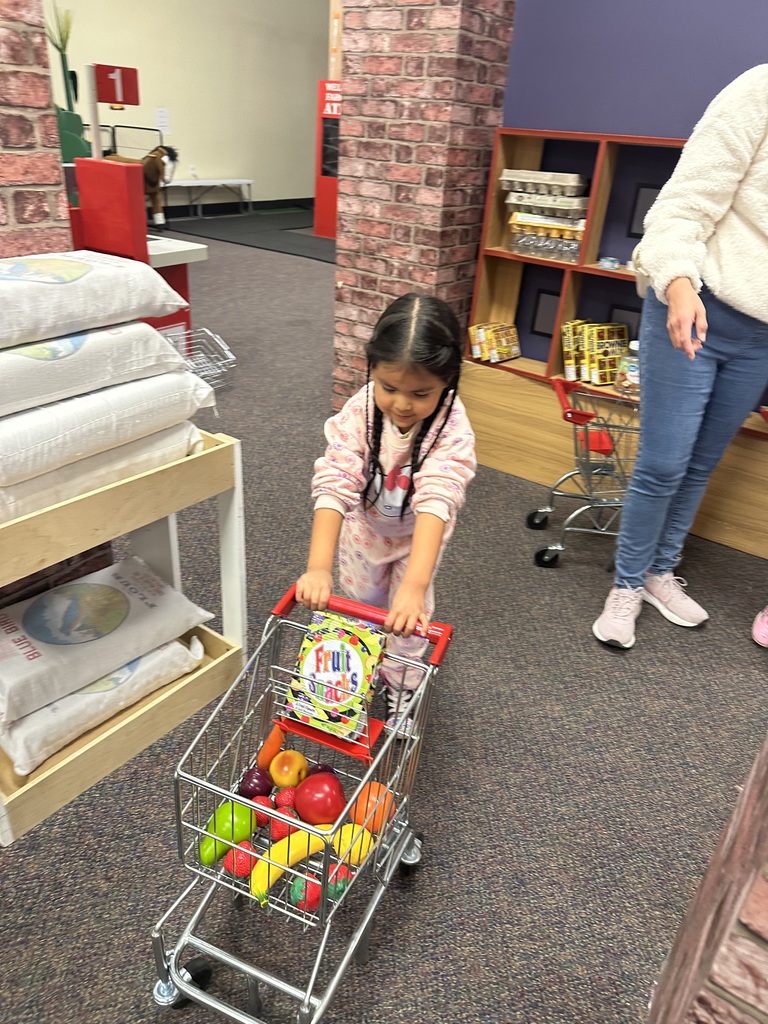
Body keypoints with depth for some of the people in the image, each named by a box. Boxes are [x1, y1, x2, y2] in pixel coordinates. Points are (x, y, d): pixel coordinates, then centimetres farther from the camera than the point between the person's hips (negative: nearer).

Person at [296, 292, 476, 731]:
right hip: (365, 525, 2)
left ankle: (402, 694, 34)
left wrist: (414, 585, -61)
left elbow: (436, 501, -49)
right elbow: (335, 484, -41)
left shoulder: (452, 428, -38)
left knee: (407, 619, 7)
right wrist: (318, 566, -52)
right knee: (361, 604, 21)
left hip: (418, 534, -2)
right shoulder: (359, 411, -34)